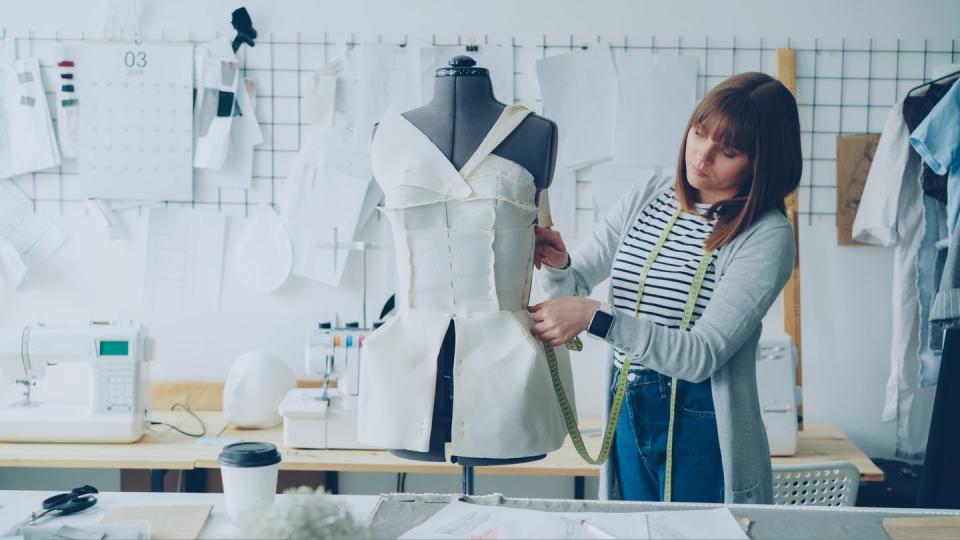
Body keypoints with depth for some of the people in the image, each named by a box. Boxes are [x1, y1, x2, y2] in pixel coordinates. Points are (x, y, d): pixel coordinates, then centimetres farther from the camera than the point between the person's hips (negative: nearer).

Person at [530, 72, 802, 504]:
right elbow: (575, 284, 8)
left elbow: (702, 355, -21)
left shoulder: (766, 236, -14)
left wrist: (595, 318, -27)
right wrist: (556, 264, -16)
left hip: (701, 425, -5)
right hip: (627, 415, 5)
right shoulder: (644, 200, 4)